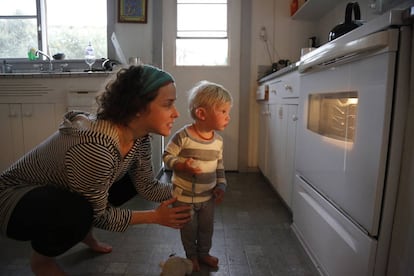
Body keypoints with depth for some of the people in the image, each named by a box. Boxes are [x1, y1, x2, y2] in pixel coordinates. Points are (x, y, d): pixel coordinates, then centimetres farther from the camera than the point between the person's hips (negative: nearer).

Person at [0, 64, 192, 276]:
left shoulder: (138, 137, -15)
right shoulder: (95, 148, -39)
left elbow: (148, 187, -4)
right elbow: (98, 215, -25)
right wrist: (154, 216, -18)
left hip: (59, 192, 8)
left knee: (131, 180, 1)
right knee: (79, 212, -36)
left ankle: (83, 232, 20)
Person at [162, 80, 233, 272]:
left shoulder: (218, 140, -5)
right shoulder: (183, 136, -23)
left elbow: (219, 166, 6)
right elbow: (167, 156, -15)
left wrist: (221, 185, -1)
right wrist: (182, 165, -31)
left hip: (208, 196, 5)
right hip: (184, 196, -4)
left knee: (207, 228, 20)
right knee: (189, 229, 16)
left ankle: (204, 253, 45)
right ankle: (191, 256, 41)